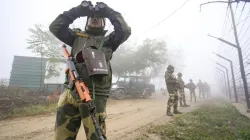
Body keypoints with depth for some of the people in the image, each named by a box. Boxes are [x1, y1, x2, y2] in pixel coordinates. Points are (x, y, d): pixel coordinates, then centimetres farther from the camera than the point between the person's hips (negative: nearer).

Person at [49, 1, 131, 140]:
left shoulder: (108, 40, 13)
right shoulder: (77, 36, 18)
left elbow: (125, 30, 0)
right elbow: (55, 27, 9)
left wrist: (109, 11, 8)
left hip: (95, 96, -2)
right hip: (71, 93, 2)